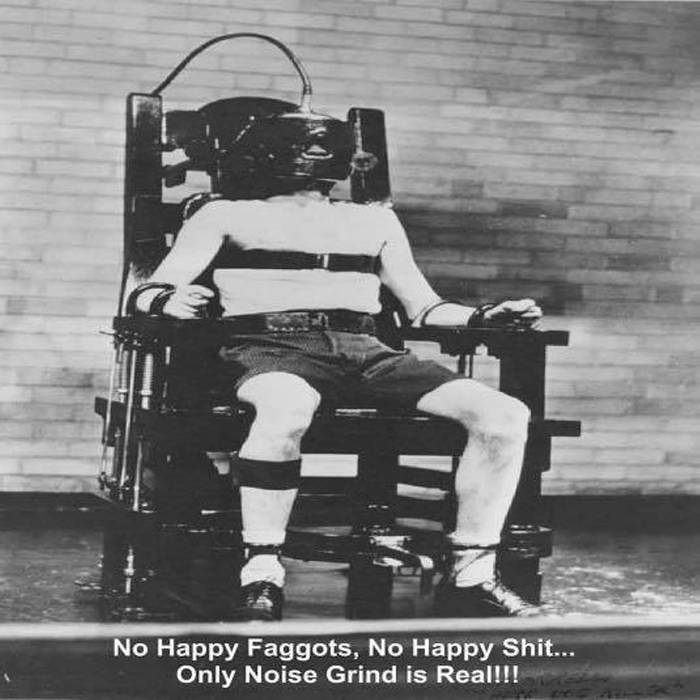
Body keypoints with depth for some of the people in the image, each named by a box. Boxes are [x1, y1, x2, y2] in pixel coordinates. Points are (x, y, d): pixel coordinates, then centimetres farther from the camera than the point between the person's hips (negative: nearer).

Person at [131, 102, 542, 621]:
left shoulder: (375, 219, 30)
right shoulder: (227, 215, 19)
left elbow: (425, 309, 29)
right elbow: (150, 292, 9)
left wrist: (485, 318, 9)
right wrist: (170, 300, -16)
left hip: (364, 349, 4)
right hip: (271, 345, -3)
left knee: (505, 415, -20)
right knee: (286, 410, -44)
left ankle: (472, 576, -11)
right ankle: (261, 575, -30)